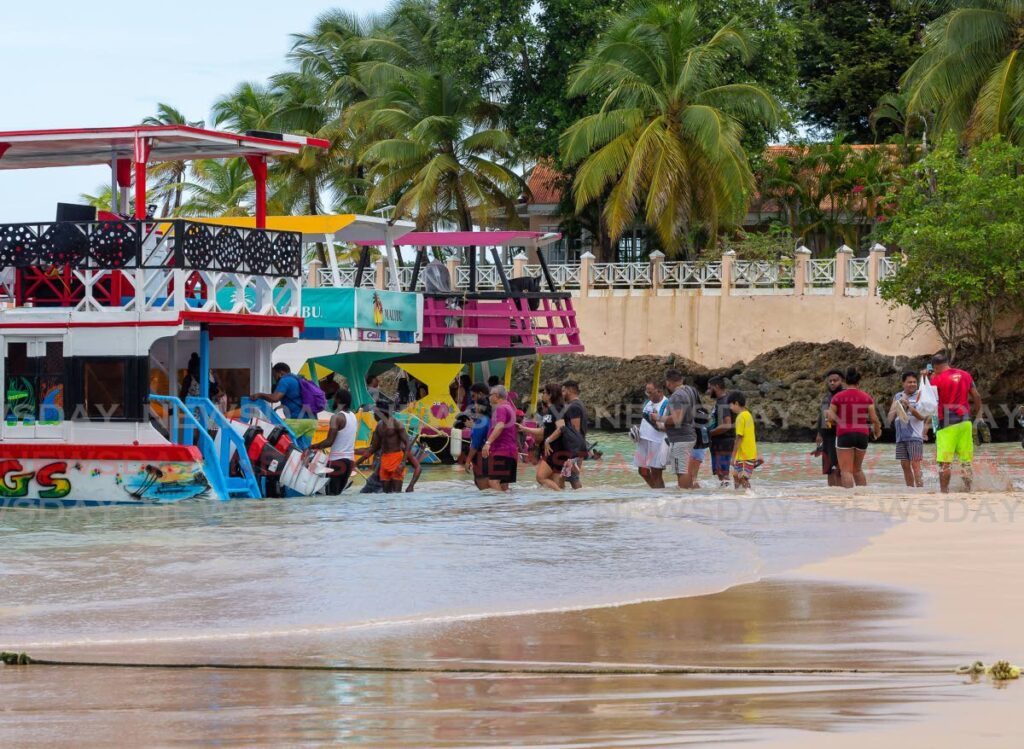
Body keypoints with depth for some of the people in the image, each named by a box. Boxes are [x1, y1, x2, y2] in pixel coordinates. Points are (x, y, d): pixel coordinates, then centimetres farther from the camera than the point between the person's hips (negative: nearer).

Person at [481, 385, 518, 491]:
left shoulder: (501, 408, -12)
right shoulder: (509, 408, 21)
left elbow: (500, 426, -29)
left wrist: (488, 442, -38)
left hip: (500, 451, -10)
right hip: (510, 451, 10)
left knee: (493, 481, -18)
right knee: (504, 484, 11)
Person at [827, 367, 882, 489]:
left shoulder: (838, 397, -2)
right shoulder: (866, 397, 4)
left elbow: (830, 417, -4)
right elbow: (874, 418, 1)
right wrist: (877, 430, 20)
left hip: (844, 435, -3)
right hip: (862, 435, 3)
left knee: (846, 470, -4)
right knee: (857, 469, 18)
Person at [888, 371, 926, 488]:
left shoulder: (919, 395, 1)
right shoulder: (897, 397, 15)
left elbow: (922, 416, -9)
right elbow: (890, 417, 13)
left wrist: (909, 406, -20)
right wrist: (897, 408, -6)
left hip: (914, 436, -5)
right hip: (901, 437, 5)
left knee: (915, 465, -12)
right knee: (905, 465, 7)